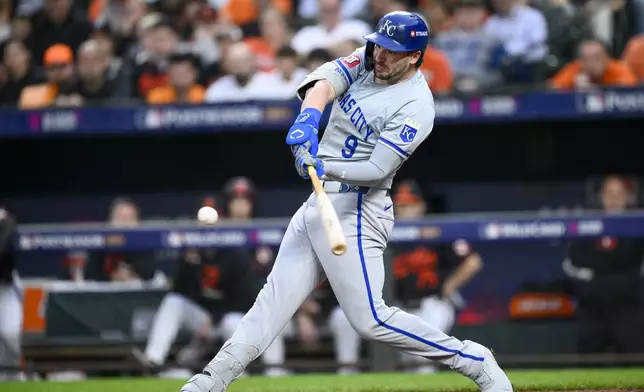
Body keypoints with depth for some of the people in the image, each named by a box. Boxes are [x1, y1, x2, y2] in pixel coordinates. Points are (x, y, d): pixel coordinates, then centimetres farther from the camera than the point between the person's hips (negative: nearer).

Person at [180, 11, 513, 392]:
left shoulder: (416, 107, -17)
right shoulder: (369, 60, 5)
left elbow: (377, 170, -23)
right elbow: (327, 79, -12)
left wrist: (325, 168, -37)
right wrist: (309, 116, -32)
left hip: (356, 212, -8)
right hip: (320, 202, 8)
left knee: (370, 318, -10)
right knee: (275, 297, 8)